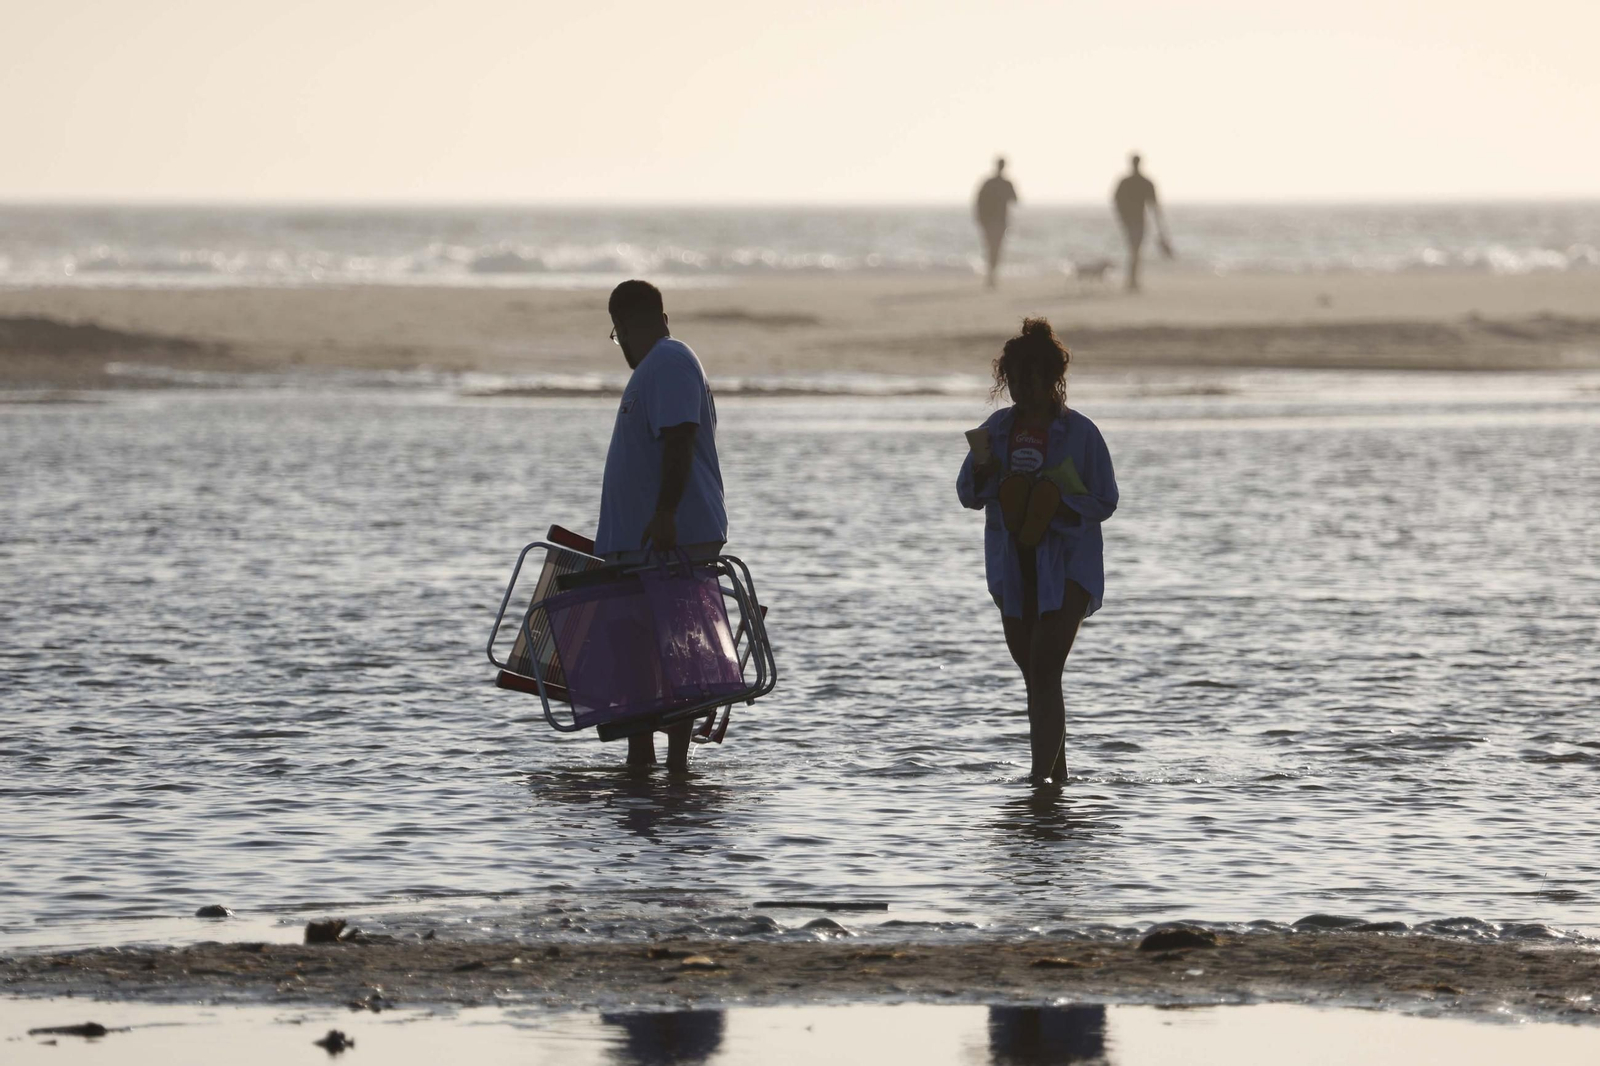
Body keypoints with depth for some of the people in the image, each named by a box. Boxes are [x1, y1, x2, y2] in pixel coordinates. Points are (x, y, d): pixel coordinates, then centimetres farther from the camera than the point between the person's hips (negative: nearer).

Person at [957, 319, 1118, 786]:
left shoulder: (1079, 432, -6)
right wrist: (983, 472, -13)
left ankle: (1039, 774, -23)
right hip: (1013, 569, 6)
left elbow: (1104, 501, -5)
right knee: (1035, 677, 12)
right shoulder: (998, 428, 7)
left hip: (1066, 567, -6)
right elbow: (968, 496, 9)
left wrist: (1057, 507, -21)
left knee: (1045, 672, -17)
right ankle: (1057, 773, 23)